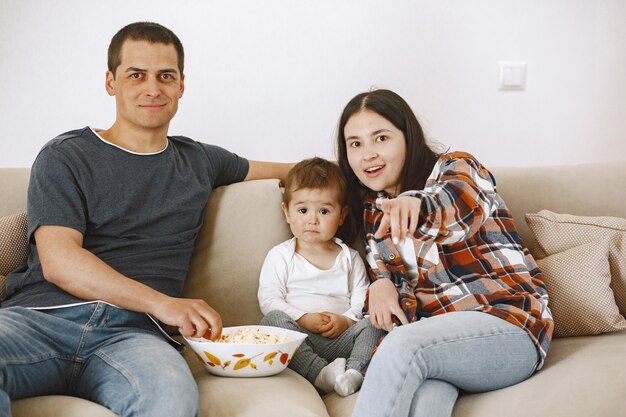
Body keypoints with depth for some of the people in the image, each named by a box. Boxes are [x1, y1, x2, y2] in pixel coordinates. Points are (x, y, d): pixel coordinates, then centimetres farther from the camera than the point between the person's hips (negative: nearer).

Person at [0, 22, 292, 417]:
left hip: (133, 333, 1)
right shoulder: (64, 157, 12)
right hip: (42, 315, -1)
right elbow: (58, 261, -4)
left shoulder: (199, 162, 25)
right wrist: (163, 303, -17)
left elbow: (284, 170, 43)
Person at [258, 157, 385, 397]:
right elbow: (269, 299, 0)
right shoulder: (280, 256, 11)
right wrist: (303, 318, -14)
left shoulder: (350, 258, 17)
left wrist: (346, 320, -12)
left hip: (339, 339, 2)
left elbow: (362, 300, 10)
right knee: (273, 319, -30)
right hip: (296, 343, -1)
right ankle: (320, 374, -42)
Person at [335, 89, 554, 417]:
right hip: (434, 332, 4)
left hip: (507, 321, -3)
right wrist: (381, 287, -6)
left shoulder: (455, 169, 0)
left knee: (403, 344, -36)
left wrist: (417, 204, -51)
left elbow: (466, 202, -25)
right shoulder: (371, 212, 18)